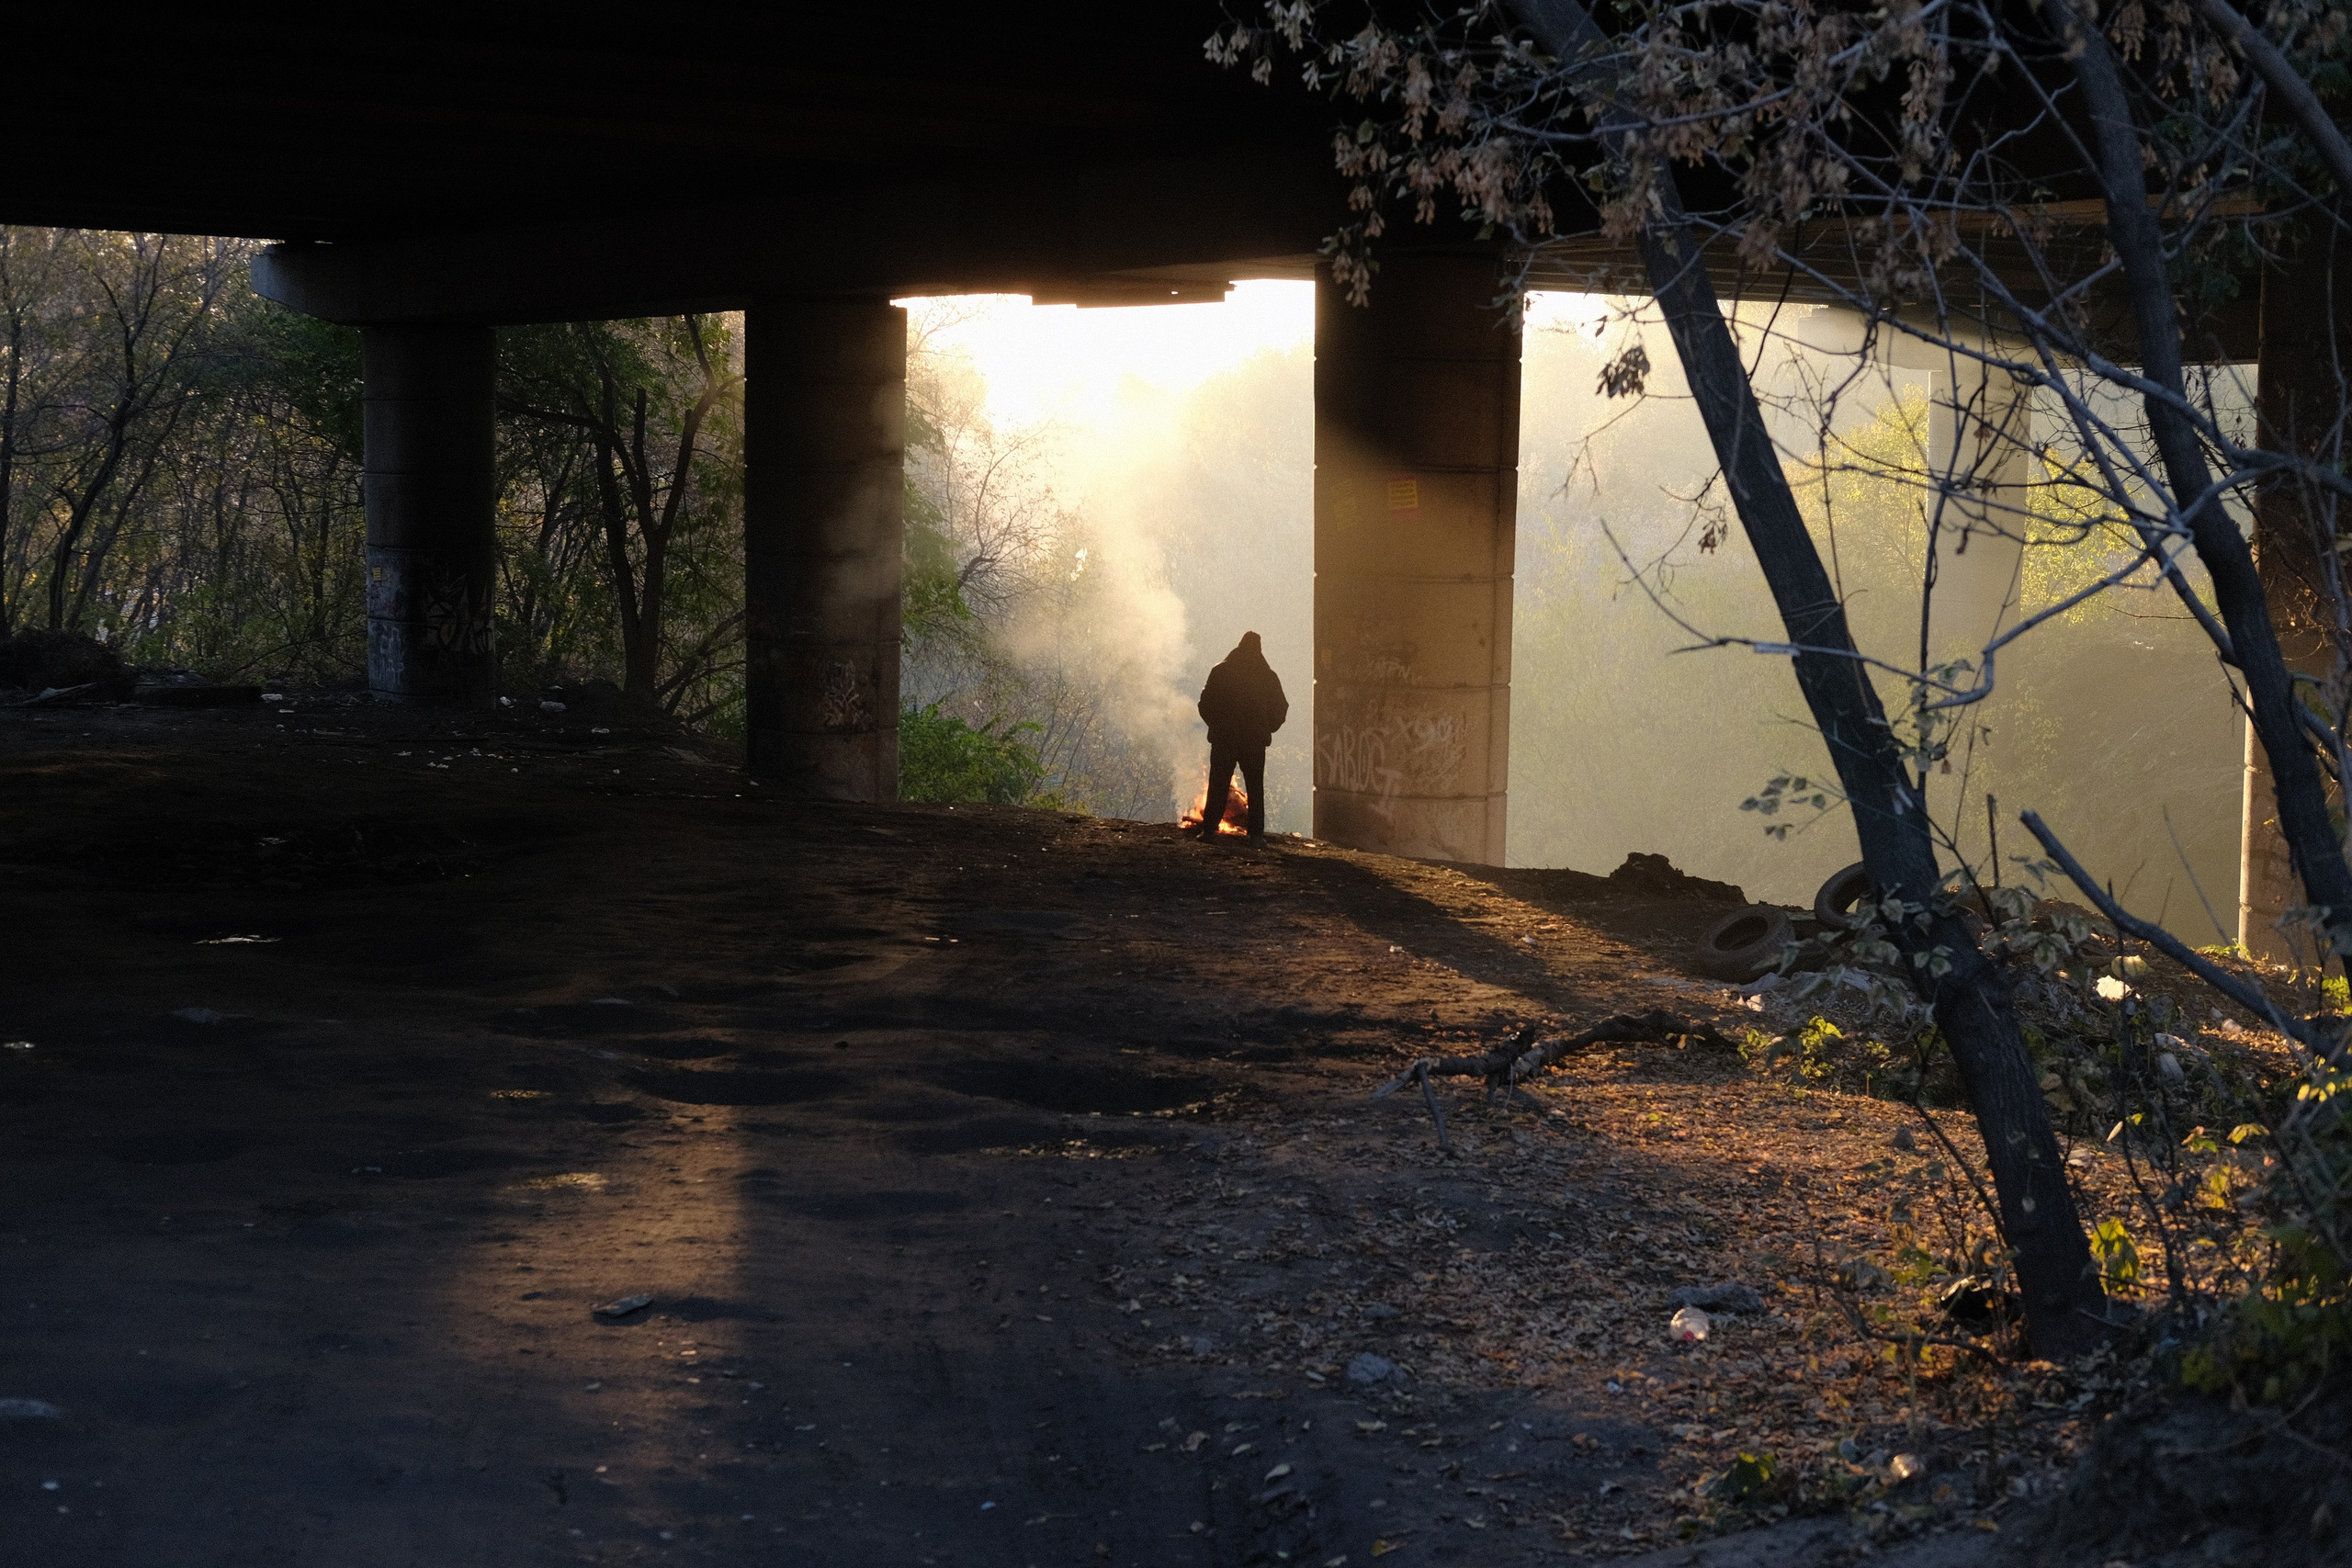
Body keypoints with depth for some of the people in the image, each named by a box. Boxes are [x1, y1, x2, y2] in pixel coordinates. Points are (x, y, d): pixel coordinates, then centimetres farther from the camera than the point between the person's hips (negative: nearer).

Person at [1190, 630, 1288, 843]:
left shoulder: (1220, 672, -1)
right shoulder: (1268, 676, 0)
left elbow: (1206, 704, 0)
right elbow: (1280, 708, 3)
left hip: (1223, 738, 0)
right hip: (1255, 740, 0)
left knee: (1218, 786, 5)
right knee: (1255, 787, 6)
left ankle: (1209, 829, -1)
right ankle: (1256, 832, 0)